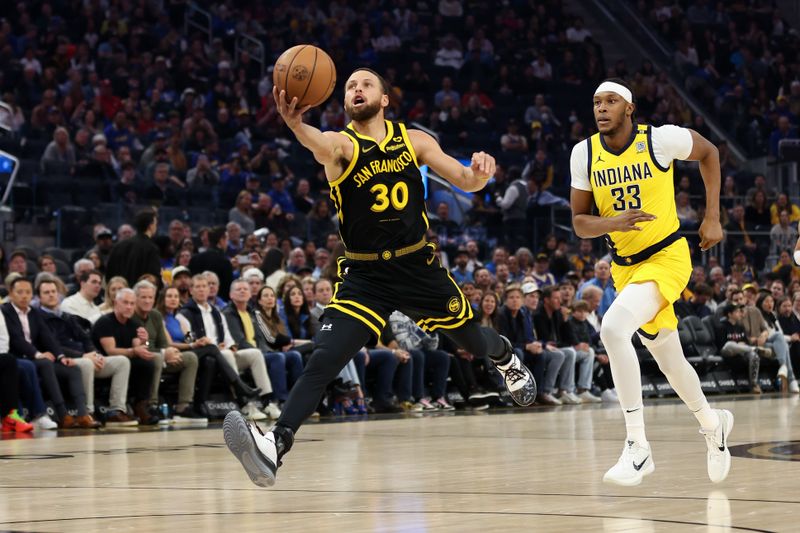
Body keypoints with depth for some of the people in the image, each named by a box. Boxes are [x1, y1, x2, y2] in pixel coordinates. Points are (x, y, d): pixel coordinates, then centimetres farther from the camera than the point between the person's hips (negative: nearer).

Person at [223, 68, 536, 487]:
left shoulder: (413, 141, -1)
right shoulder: (341, 144, -11)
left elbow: (465, 182, 2)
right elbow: (321, 144, -36)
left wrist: (480, 172, -24)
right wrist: (296, 125, -62)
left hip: (420, 267, 3)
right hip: (364, 277, -3)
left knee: (473, 341, 23)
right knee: (322, 361, -20)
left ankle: (506, 356, 59)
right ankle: (275, 446, -29)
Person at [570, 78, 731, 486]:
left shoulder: (660, 139, -15)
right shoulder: (584, 154, -5)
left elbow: (708, 152, 5)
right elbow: (580, 223, 0)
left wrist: (713, 218, 3)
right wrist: (613, 222, -23)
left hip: (667, 257, -5)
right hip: (625, 266, 5)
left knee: (613, 328, -29)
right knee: (669, 360, 18)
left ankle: (638, 448, -24)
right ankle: (712, 424, 48)